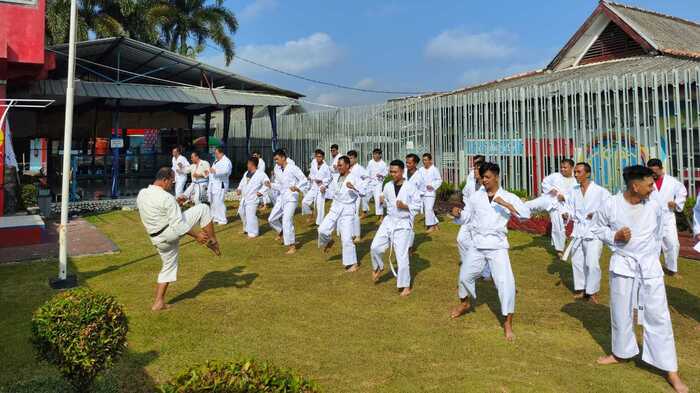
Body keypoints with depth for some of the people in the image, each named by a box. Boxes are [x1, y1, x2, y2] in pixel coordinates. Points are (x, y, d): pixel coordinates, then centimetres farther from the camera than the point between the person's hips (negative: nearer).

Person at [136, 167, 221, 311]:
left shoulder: (141, 194, 2)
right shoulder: (166, 197, -23)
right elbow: (178, 224, -23)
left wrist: (174, 202, 20)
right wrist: (197, 235, -14)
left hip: (158, 239, 8)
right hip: (172, 232, -8)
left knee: (169, 266, 24)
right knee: (203, 208, -1)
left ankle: (158, 302, 24)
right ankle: (213, 242, 7)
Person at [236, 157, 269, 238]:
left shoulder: (260, 174, -13)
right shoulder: (246, 173, 10)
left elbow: (267, 183, -11)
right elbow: (242, 182, 24)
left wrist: (261, 192, -15)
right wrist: (239, 189, 9)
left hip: (252, 199, -9)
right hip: (244, 198, 9)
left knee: (251, 215, -10)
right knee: (242, 212, 18)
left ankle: (253, 232, 4)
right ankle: (246, 229, 37)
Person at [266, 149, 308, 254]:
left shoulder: (293, 168, -13)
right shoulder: (277, 170, 7)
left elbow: (304, 180, -13)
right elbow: (279, 185, 13)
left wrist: (297, 188, -29)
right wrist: (271, 185, -6)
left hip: (291, 198, -7)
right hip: (281, 197, 7)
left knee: (286, 220, -16)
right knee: (272, 219, 11)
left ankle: (292, 246, -6)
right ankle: (282, 232, 40)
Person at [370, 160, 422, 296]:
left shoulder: (410, 187, -13)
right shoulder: (388, 186, 0)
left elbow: (418, 205, -8)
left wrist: (405, 206, -21)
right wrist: (382, 201, -1)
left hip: (403, 224, -4)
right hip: (389, 221, 4)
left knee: (402, 256, -2)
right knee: (375, 247, -4)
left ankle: (406, 286, 13)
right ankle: (378, 267, 28)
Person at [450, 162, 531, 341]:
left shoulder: (508, 197, -7)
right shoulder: (476, 196, 2)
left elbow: (526, 213, -19)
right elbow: (467, 217, 10)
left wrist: (505, 204, -27)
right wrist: (458, 213, -11)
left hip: (497, 246, -3)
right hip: (478, 245, 4)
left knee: (506, 283, -13)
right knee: (465, 275, 17)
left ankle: (508, 323, 3)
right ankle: (464, 303, 47)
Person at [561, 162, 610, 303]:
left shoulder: (600, 191, -9)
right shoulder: (573, 192, 5)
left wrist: (597, 215, -22)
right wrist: (567, 215, -11)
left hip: (594, 232, -5)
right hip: (578, 231, 5)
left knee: (592, 264, -6)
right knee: (577, 262, 11)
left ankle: (592, 291, 12)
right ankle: (580, 289, 26)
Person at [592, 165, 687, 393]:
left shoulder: (654, 206, -6)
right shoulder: (611, 205, -13)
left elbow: (659, 235, 9)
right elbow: (598, 229, 1)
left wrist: (652, 256, 7)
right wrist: (615, 236, -16)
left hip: (649, 265, 1)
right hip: (622, 265, -1)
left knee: (658, 315, 2)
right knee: (621, 312, 14)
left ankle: (671, 370, 12)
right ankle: (621, 352, 36)